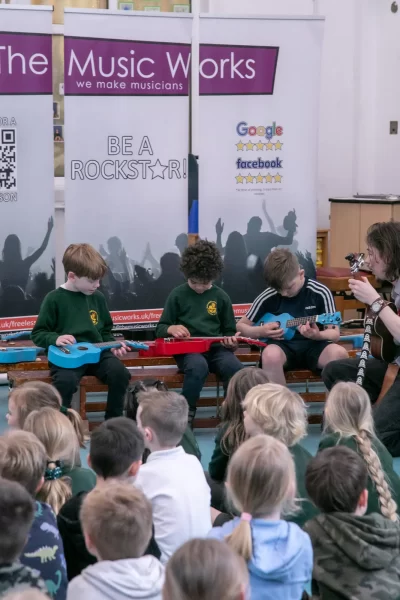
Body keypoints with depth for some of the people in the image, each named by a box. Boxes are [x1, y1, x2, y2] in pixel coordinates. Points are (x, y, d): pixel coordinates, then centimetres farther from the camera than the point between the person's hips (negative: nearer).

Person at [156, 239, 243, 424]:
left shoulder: (221, 297, 11)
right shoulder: (178, 295, 6)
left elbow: (230, 331, 19)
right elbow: (160, 329, 10)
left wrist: (231, 340, -5)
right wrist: (171, 329, -14)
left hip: (216, 347, 2)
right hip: (187, 348, -2)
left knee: (235, 367, -33)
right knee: (198, 366, -40)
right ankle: (185, 415, -21)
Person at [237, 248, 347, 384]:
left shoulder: (320, 293, -5)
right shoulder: (268, 297, -2)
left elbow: (335, 333, -1)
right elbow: (241, 326, 11)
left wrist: (317, 335, -24)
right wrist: (260, 331, -10)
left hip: (312, 345, 0)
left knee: (339, 353, -33)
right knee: (271, 354, -37)